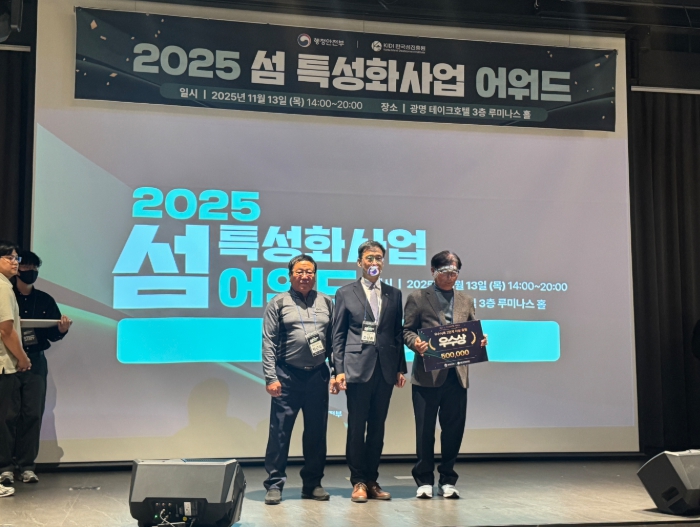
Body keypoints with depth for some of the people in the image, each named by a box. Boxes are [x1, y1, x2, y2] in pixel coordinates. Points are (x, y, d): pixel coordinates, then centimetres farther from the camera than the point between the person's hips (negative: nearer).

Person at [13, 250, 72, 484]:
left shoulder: (45, 300, 11)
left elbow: (52, 335, 10)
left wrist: (62, 329, -11)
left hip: (36, 361, 2)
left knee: (33, 414, -2)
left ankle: (26, 466, 2)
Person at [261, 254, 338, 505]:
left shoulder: (326, 302, 10)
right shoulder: (278, 303, 2)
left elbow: (334, 340, 10)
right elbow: (268, 343, -2)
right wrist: (271, 377, -9)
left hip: (318, 375, 3)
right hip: (287, 376, -3)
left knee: (316, 432, 8)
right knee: (279, 431, -1)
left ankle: (312, 484, 20)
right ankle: (274, 484, 8)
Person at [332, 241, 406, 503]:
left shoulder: (394, 294, 12)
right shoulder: (346, 293, 3)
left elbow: (398, 333, 12)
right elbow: (338, 335, 1)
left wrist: (400, 368, 7)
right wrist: (339, 370, -6)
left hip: (385, 369, 3)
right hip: (358, 368, -3)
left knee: (377, 427, 8)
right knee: (357, 427, 2)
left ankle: (372, 480, 18)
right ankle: (358, 481, 13)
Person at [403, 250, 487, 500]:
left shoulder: (466, 301, 16)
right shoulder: (417, 298, 4)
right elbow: (407, 330, 0)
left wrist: (480, 340, -6)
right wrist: (416, 343, -20)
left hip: (457, 374, 4)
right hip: (427, 374, -3)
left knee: (454, 427, 6)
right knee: (425, 429, 3)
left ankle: (447, 481, 19)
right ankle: (424, 481, 15)